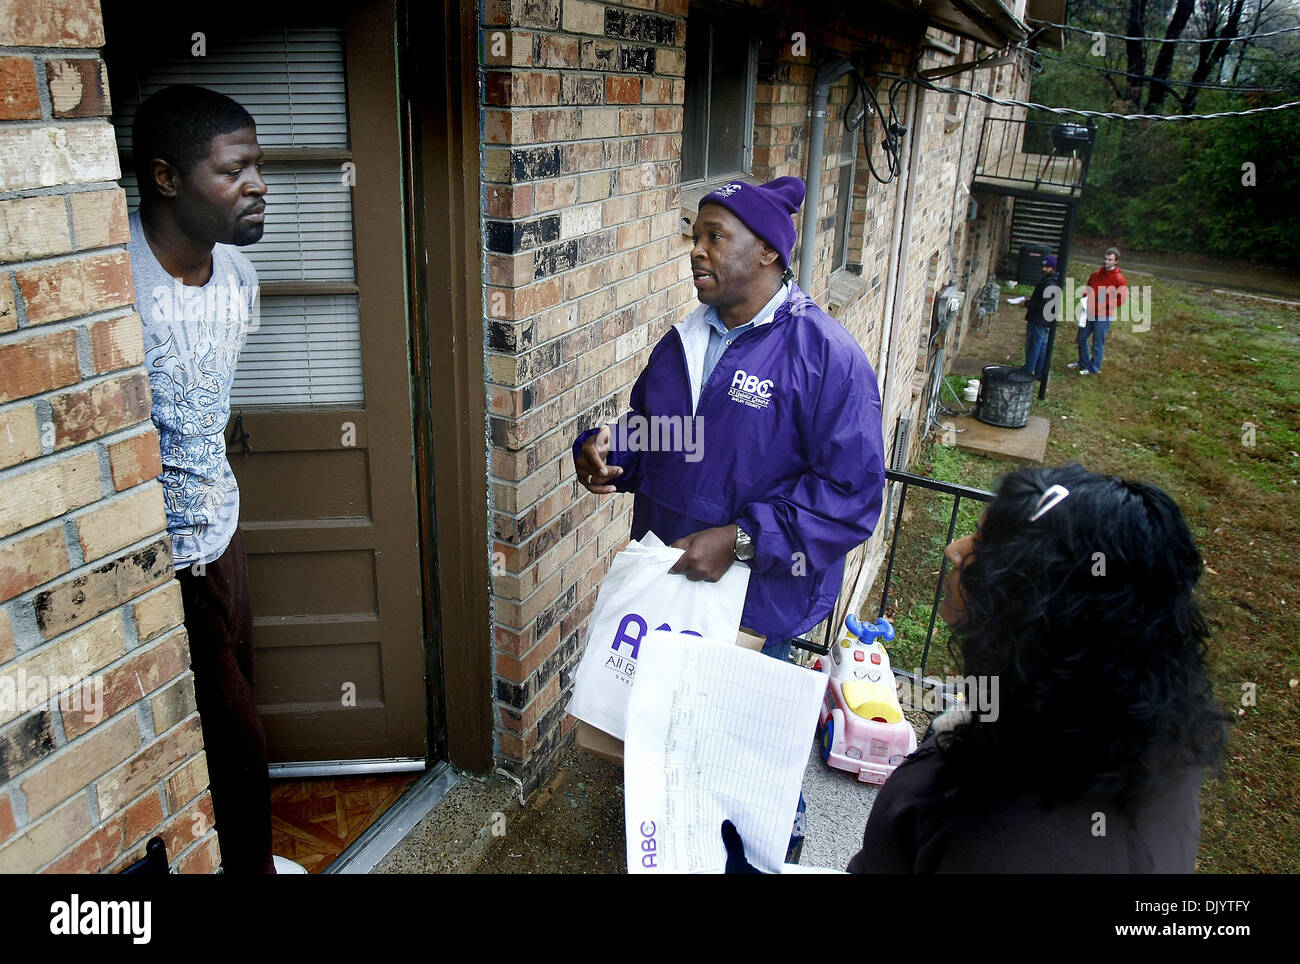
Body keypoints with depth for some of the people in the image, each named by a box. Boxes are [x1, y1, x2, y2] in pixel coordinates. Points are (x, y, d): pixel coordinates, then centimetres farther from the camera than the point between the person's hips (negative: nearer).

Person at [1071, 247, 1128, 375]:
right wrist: (1086, 295, 0)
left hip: (1103, 316, -7)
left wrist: (1104, 304, -20)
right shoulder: (1096, 274, 6)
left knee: (1098, 344, 3)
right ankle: (1083, 363, 37)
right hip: (1089, 313, 7)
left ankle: (1094, 368, 18)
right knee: (1081, 338, 18)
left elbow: (1122, 298, -17)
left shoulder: (1118, 279, -14)